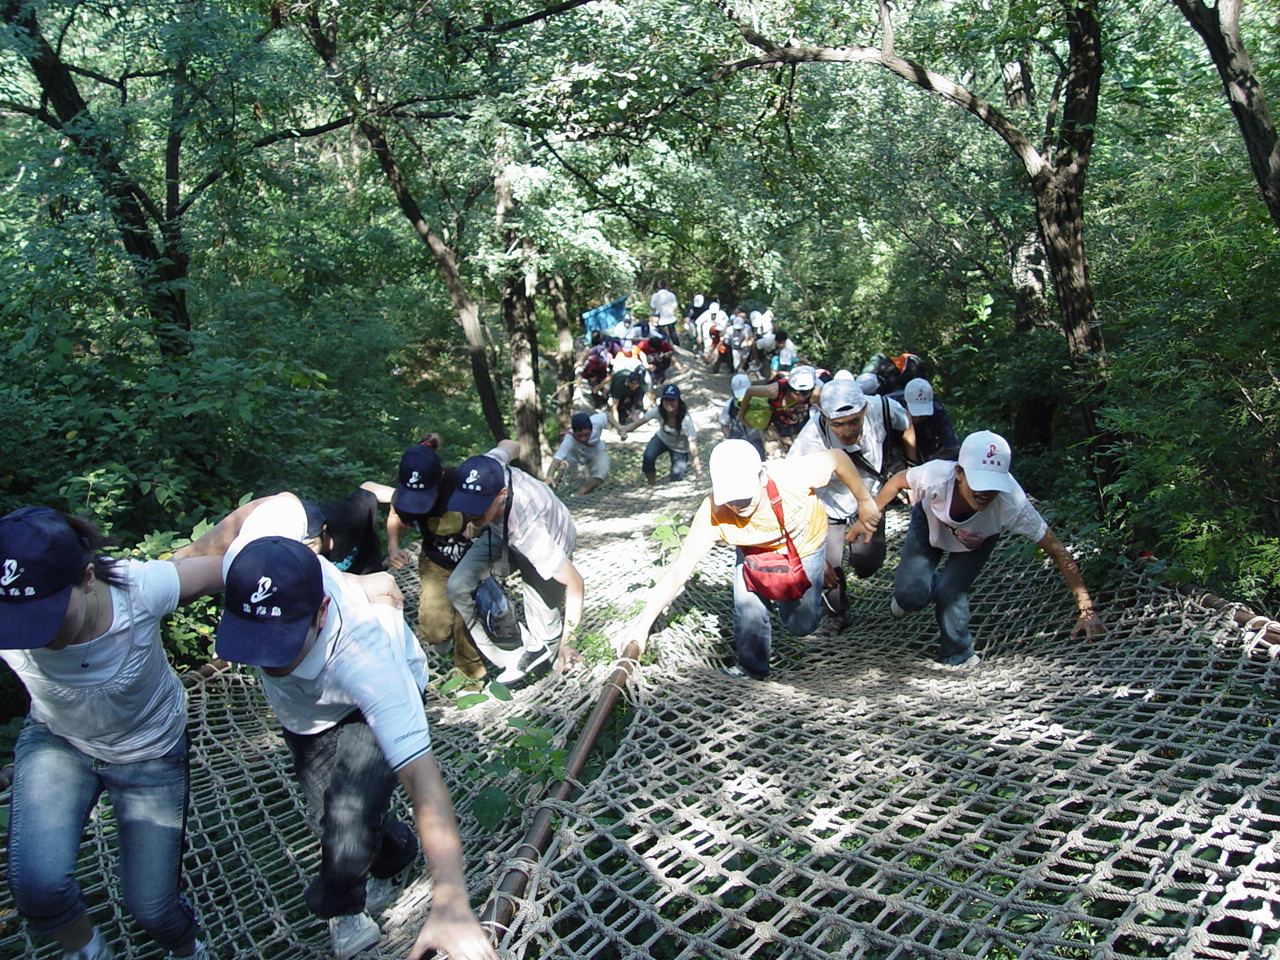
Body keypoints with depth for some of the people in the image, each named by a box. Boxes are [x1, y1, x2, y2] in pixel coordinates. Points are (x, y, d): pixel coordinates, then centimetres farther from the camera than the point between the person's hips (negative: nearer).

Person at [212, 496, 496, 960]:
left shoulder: (365, 661, -50)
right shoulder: (244, 566, -38)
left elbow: (420, 774, -53)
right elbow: (284, 502, -16)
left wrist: (451, 903, -63)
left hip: (370, 707, -5)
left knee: (349, 819, -24)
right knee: (325, 814, 14)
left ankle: (339, 905, 13)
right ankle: (395, 856, 49)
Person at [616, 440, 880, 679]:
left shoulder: (793, 476, -43)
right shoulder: (712, 514, -39)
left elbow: (838, 457, -23)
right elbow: (678, 571, -35)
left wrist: (864, 501, -13)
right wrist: (641, 625, -40)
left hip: (806, 544, 0)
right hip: (755, 550, 1)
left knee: (801, 624, 2)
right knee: (748, 605, -16)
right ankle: (751, 667, 15)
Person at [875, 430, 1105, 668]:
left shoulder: (1012, 503, -40)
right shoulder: (936, 476, -41)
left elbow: (1058, 551, -32)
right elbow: (898, 481, -18)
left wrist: (1087, 611, -35)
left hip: (978, 540, 0)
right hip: (930, 523, 0)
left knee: (951, 593, -22)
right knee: (910, 595, -17)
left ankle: (959, 657, 7)